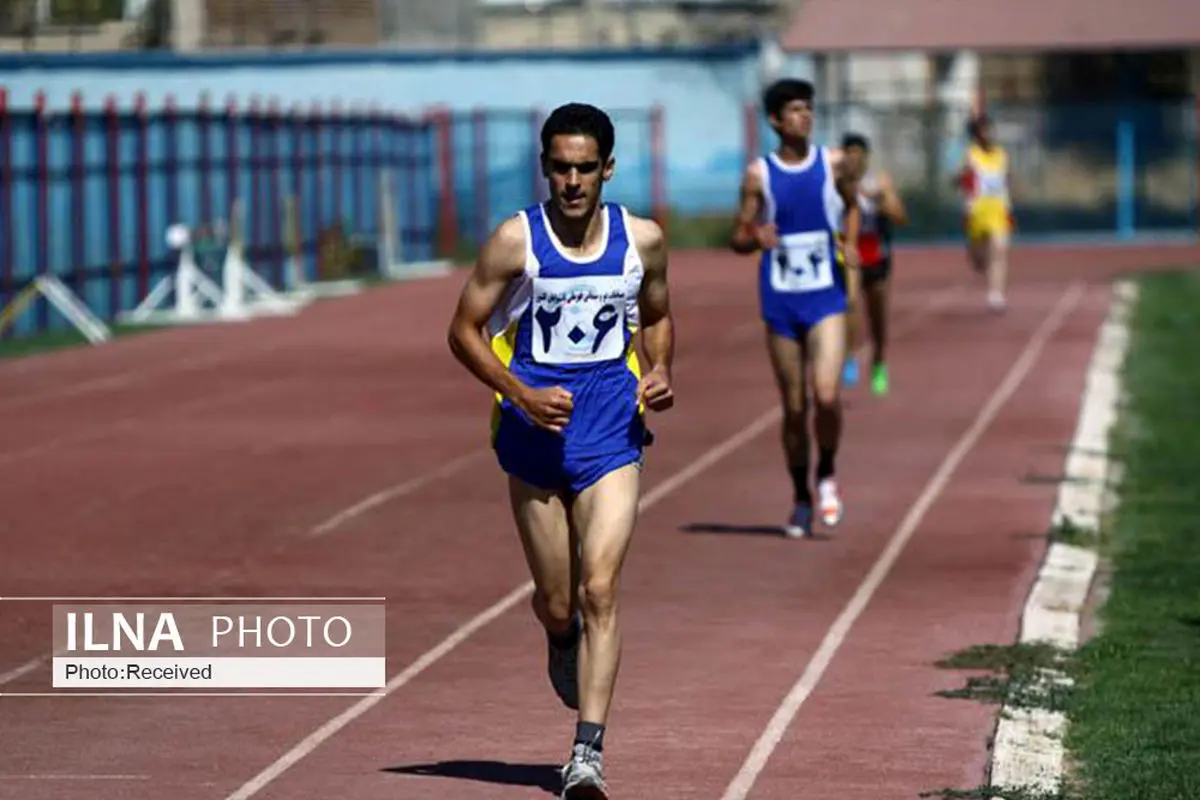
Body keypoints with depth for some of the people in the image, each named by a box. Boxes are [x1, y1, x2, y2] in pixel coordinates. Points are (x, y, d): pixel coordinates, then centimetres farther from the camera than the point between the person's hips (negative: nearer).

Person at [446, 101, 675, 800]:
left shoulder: (642, 240, 0)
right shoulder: (517, 240, -8)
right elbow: (465, 330, -2)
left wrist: (661, 372, -1)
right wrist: (520, 394, -15)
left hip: (611, 437, 0)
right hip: (536, 436, 0)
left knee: (599, 591, -14)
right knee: (557, 603, 9)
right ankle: (563, 643, 48)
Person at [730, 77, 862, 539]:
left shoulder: (833, 164, 1)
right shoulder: (759, 175, -2)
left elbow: (852, 205, 20)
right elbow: (737, 241, 2)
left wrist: (851, 250, 2)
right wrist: (755, 237, -21)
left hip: (828, 298, 0)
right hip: (780, 302, 0)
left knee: (827, 394, -18)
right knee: (794, 407, 6)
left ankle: (827, 474, 9)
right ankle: (801, 500, 23)